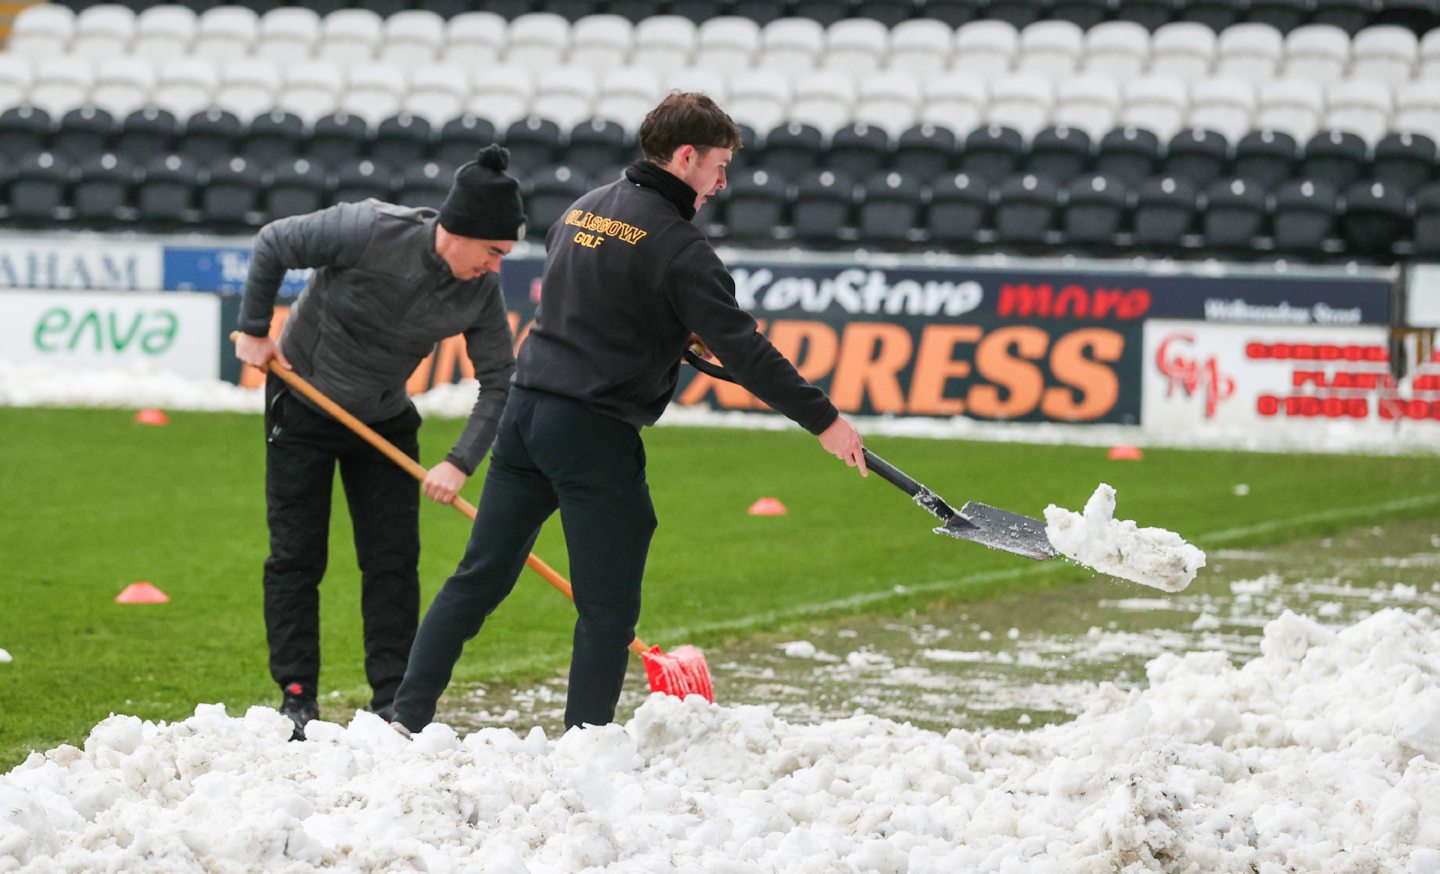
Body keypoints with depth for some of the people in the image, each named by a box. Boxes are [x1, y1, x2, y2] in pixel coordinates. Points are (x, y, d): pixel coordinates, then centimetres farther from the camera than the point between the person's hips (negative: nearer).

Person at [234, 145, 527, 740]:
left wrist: (461, 463, -21)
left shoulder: (480, 291, -16)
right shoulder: (370, 232, -29)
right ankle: (296, 698, 6)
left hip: (384, 421, 4)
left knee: (394, 562, 0)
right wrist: (254, 331, -11)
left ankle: (394, 702, 6)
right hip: (302, 408, -4)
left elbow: (499, 380, -10)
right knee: (296, 556, -1)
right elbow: (272, 244, -18)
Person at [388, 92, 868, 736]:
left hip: (525, 410, 7)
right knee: (607, 610, 1)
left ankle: (408, 716, 12)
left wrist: (675, 336, 20)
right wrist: (824, 421, -10)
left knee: (480, 578, 13)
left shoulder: (583, 208, 13)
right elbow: (743, 350, -15)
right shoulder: (674, 244, -11)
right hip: (595, 434, -7)